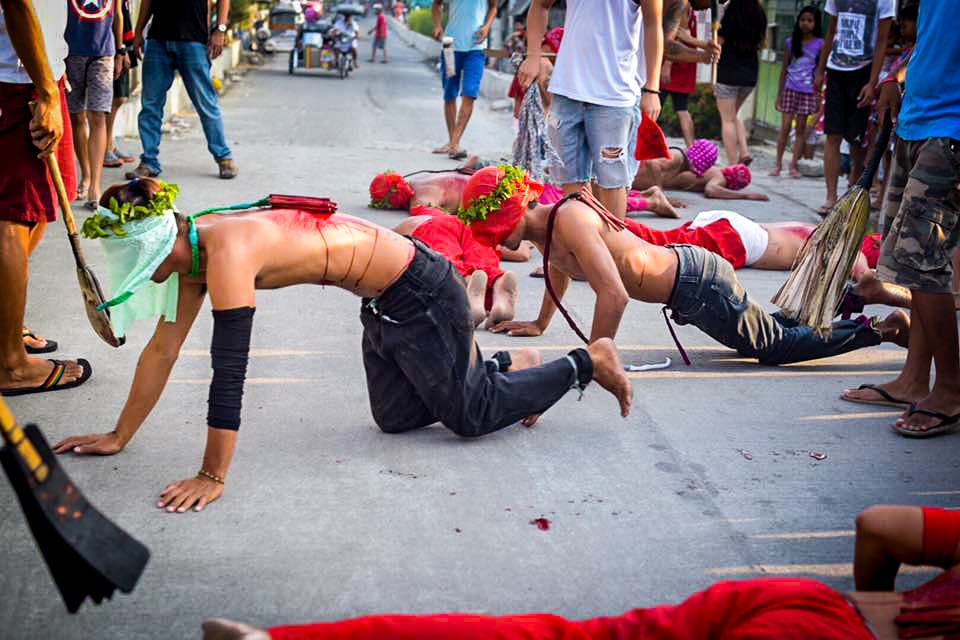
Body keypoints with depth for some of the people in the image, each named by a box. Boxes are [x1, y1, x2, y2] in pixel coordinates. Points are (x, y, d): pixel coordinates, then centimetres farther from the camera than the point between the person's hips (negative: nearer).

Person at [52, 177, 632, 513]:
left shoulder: (226, 254, -30)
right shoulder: (192, 249, -2)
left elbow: (228, 374, -31)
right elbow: (164, 348, 5)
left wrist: (214, 477, -25)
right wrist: (120, 437, 8)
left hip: (420, 293, -9)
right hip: (386, 300, 9)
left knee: (470, 415, 8)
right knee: (397, 418, 19)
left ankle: (588, 362, 24)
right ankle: (499, 365, 37)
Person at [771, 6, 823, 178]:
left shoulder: (820, 44, 0)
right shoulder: (791, 42, 5)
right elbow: (784, 69, 9)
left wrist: (820, 98, -3)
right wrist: (779, 94, 6)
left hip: (808, 92, -1)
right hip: (790, 90, 1)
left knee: (801, 128, 3)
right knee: (785, 127, -1)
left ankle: (794, 165, 7)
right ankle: (778, 164, 5)